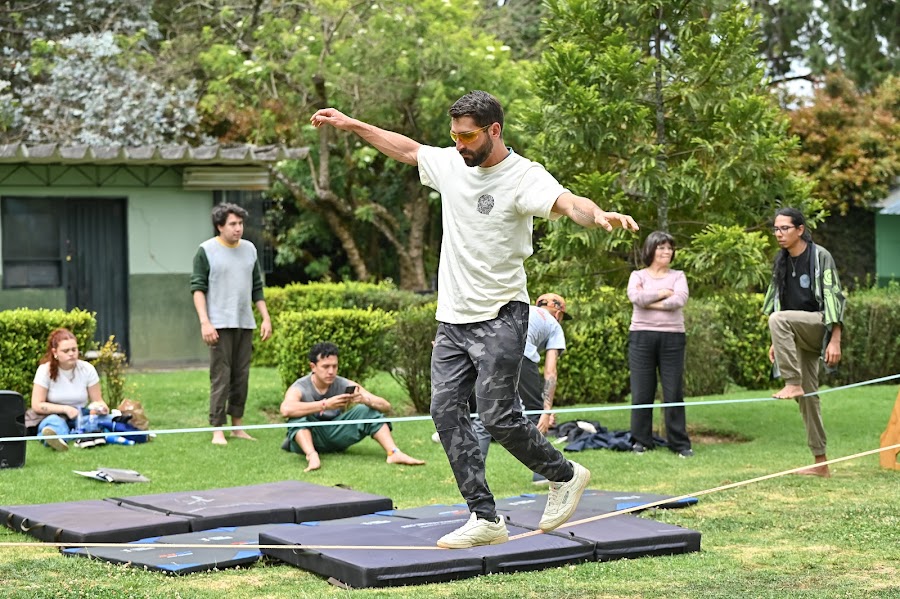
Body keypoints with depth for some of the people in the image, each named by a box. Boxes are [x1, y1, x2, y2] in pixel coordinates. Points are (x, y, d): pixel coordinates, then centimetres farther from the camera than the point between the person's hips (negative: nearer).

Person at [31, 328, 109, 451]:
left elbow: (97, 400, 4)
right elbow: (37, 405, -8)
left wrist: (101, 407, -21)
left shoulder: (87, 369, 0)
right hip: (54, 415, -3)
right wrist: (65, 409, -16)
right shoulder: (45, 370, -6)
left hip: (80, 416, 3)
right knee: (53, 421, -38)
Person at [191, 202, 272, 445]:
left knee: (241, 376, 7)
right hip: (220, 324, -5)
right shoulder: (206, 251, -3)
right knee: (220, 377, -6)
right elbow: (198, 287, -6)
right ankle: (217, 431, -3)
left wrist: (266, 318, 11)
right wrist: (204, 322, -15)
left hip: (245, 324, 5)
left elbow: (257, 287, 17)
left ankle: (237, 426, 15)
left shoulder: (249, 249, 11)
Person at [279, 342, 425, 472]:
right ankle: (312, 456, -52)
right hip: (307, 439, -3)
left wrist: (365, 400, -33)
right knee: (298, 415, -31)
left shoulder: (346, 386, -7)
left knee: (366, 410, -14)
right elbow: (286, 410, -42)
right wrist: (325, 405, -45)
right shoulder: (300, 388, -16)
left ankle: (394, 453, -25)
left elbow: (386, 407, -11)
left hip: (335, 435, 3)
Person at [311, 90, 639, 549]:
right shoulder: (450, 163, 7)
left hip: (500, 317, -7)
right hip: (452, 317, 7)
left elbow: (568, 203, -31)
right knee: (446, 410, -2)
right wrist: (351, 124, 28)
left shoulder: (524, 176, -13)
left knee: (497, 415, -12)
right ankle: (485, 519, 2)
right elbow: (407, 149, 25)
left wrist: (599, 215, -53)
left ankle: (564, 476, 15)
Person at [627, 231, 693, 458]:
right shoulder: (638, 276, 11)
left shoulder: (678, 276, 13)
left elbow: (679, 299, -7)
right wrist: (663, 293, -3)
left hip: (672, 337, 0)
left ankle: (679, 442, 4)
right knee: (642, 392, 0)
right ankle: (641, 440, 9)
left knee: (674, 392, -1)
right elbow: (636, 296, -11)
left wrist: (650, 301, -7)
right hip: (642, 336, 0)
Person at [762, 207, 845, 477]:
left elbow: (834, 297, -13)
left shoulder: (820, 256, -8)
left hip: (818, 324, -7)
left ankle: (793, 384, -28)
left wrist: (835, 341, -20)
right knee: (807, 397, 4)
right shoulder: (781, 261, 11)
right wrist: (777, 342, 16)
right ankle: (820, 463, 8)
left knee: (778, 319, -33)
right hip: (797, 337, 7)